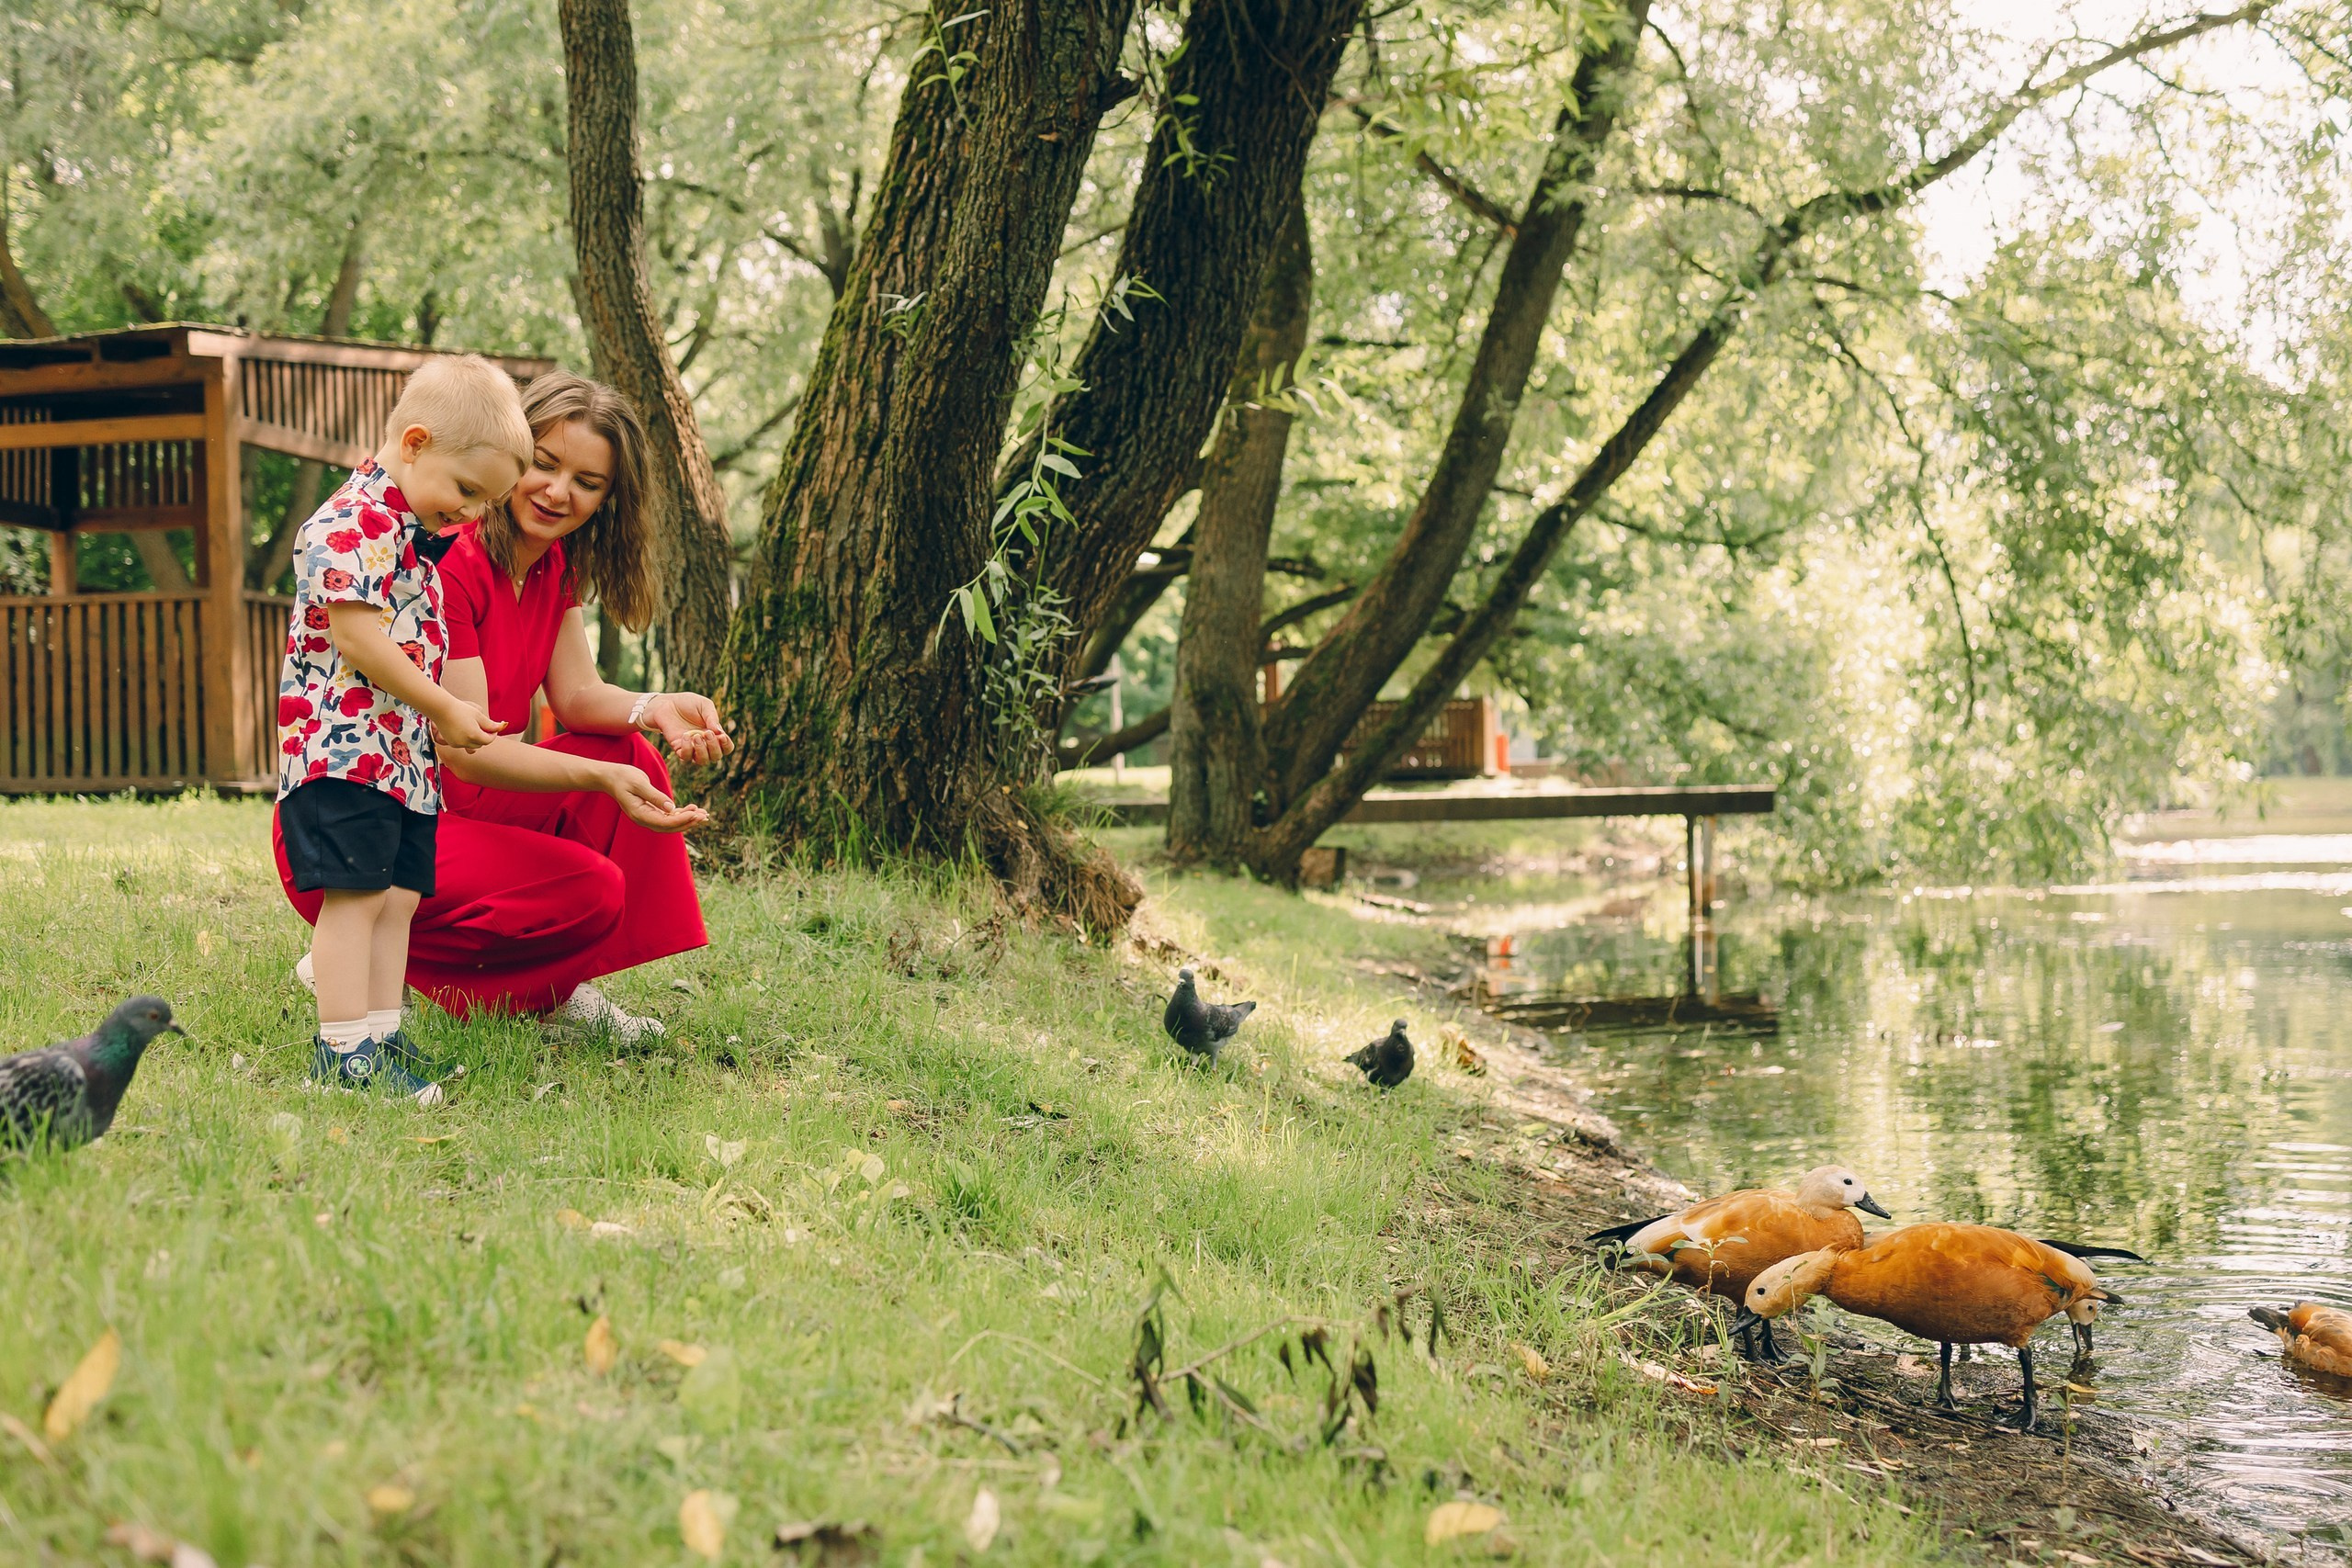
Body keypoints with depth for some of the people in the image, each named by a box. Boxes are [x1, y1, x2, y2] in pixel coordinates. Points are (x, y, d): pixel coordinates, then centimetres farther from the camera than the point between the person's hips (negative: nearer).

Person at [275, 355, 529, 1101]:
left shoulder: (412, 531, 19)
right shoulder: (355, 523, -15)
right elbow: (356, 637, -21)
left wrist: (443, 718, 15)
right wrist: (445, 709, -14)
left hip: (406, 753, 10)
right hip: (345, 745, -10)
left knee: (399, 894, 10)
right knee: (355, 892, -10)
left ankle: (381, 1037, 15)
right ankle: (342, 1050, -7)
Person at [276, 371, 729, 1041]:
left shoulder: (552, 563, 7)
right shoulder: (448, 563, -22)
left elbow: (576, 695, 5)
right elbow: (469, 752, -24)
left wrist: (655, 709, -16)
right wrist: (603, 779, -36)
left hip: (448, 809, 9)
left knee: (629, 752, -3)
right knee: (589, 890, -23)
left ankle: (562, 988, 0)